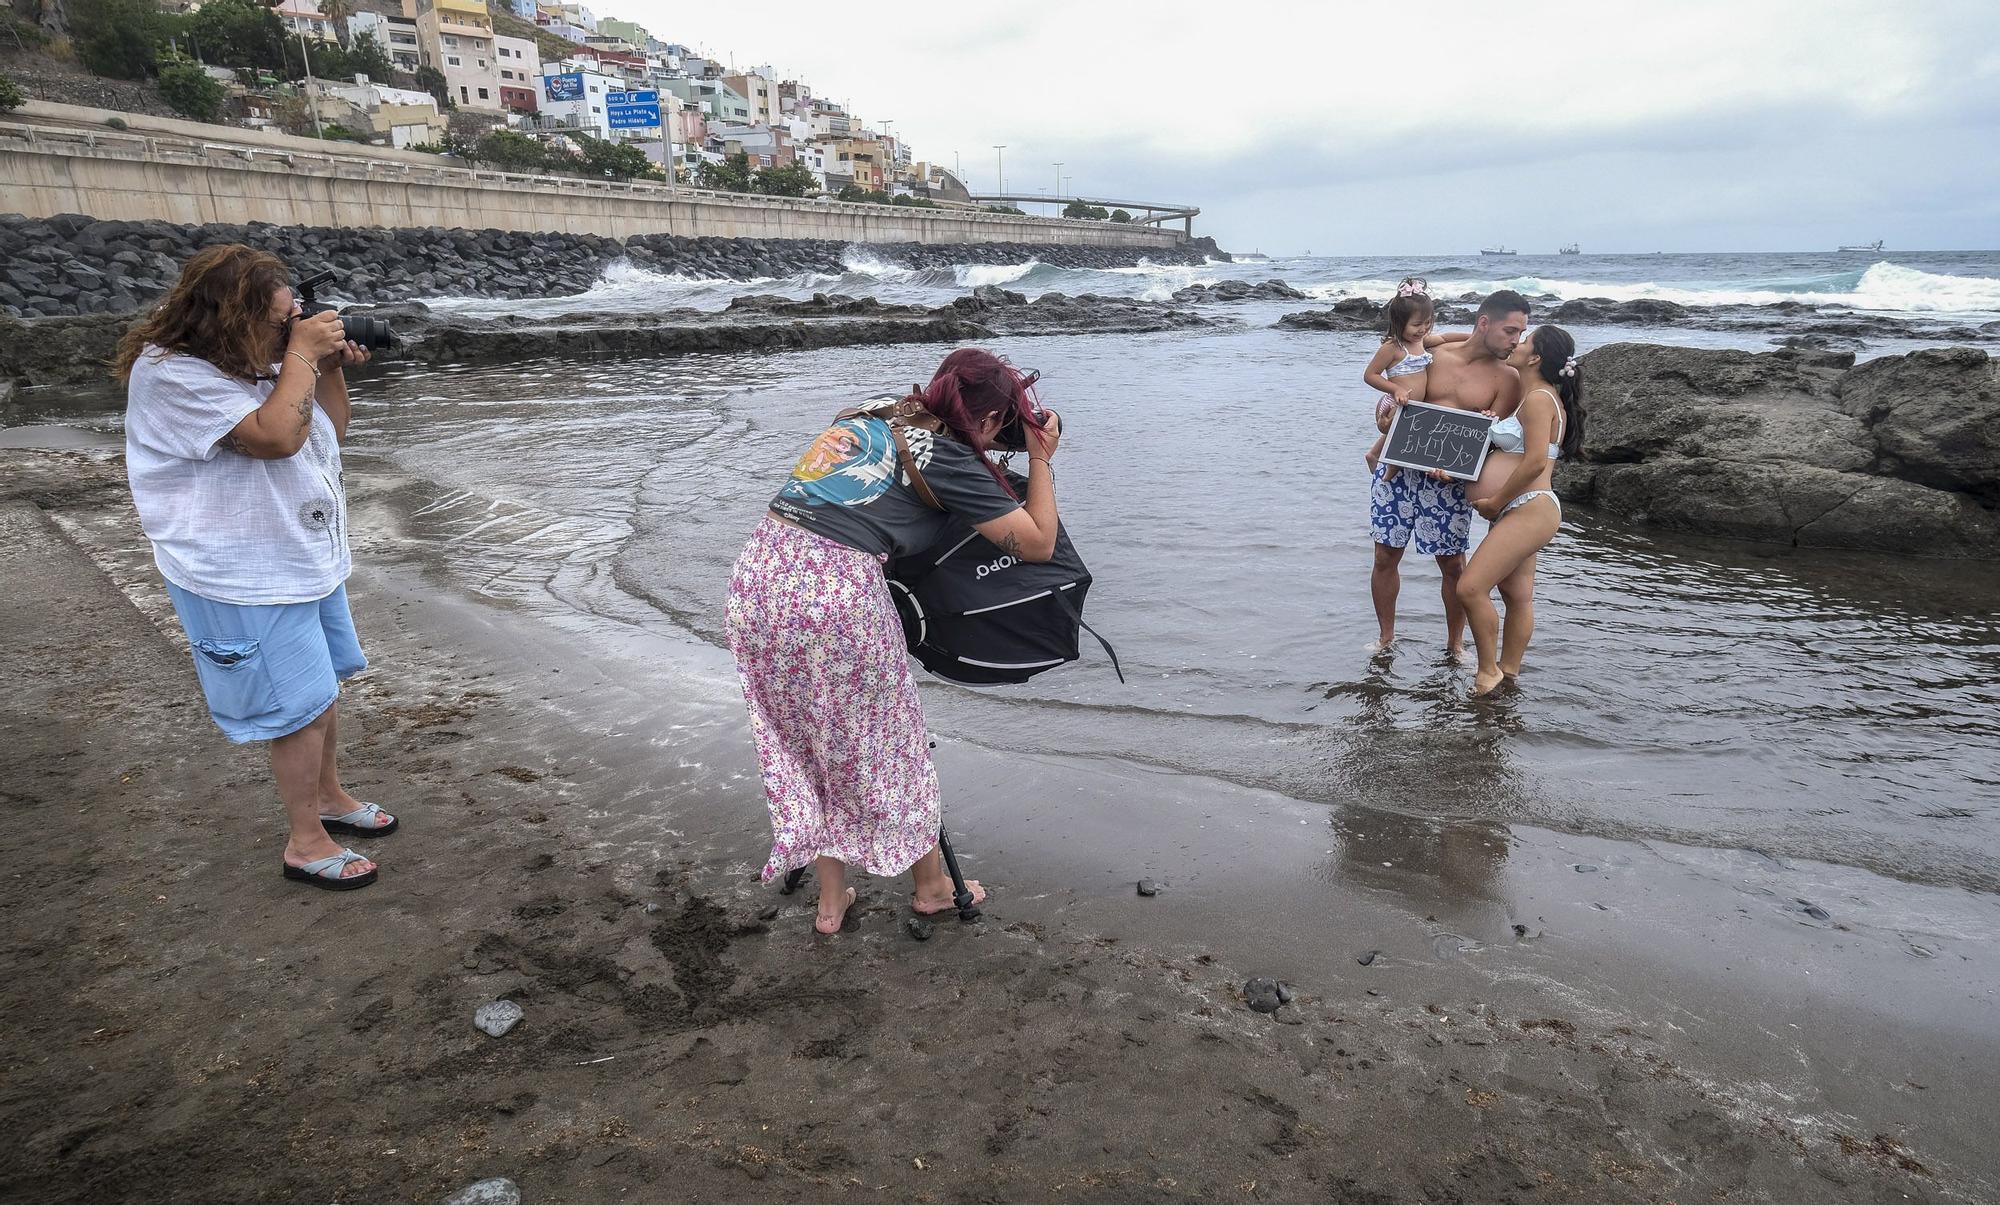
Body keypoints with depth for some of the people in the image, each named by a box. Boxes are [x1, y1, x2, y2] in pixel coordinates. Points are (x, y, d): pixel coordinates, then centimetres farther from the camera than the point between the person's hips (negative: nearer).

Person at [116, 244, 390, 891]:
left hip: (310, 563, 9)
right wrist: (302, 356, -21)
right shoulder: (171, 373, -20)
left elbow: (332, 430, 12)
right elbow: (277, 436, -30)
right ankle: (305, 842, 15)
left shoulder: (262, 364, 5)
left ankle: (329, 796, 39)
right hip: (249, 583, -9)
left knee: (325, 690, 20)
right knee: (302, 707, -1)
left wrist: (330, 366, -3)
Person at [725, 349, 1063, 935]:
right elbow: (1039, 543, 4)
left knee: (807, 747, 21)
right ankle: (931, 886, 35)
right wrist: (1041, 461, 14)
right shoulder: (950, 458, -2)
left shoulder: (870, 413, 17)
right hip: (836, 593, -7)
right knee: (887, 744, 15)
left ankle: (831, 902, 33)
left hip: (757, 573, 7)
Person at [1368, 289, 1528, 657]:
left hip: (1449, 479, -1)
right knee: (1386, 557, 6)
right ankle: (1385, 637, 24)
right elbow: (1395, 396, 13)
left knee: (1453, 564, 3)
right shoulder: (1435, 355, 4)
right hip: (1398, 470, 1)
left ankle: (1455, 643, 24)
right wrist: (1391, 404, -12)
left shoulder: (1507, 378, -1)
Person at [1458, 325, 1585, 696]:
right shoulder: (1539, 397, 18)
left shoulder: (1538, 399, -14)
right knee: (1517, 595, 13)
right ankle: (1508, 673, 21)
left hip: (1530, 510, -10)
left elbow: (1536, 461, -24)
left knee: (1471, 588, -16)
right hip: (1522, 513, 10)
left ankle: (1488, 670, -4)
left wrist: (1496, 502, -15)